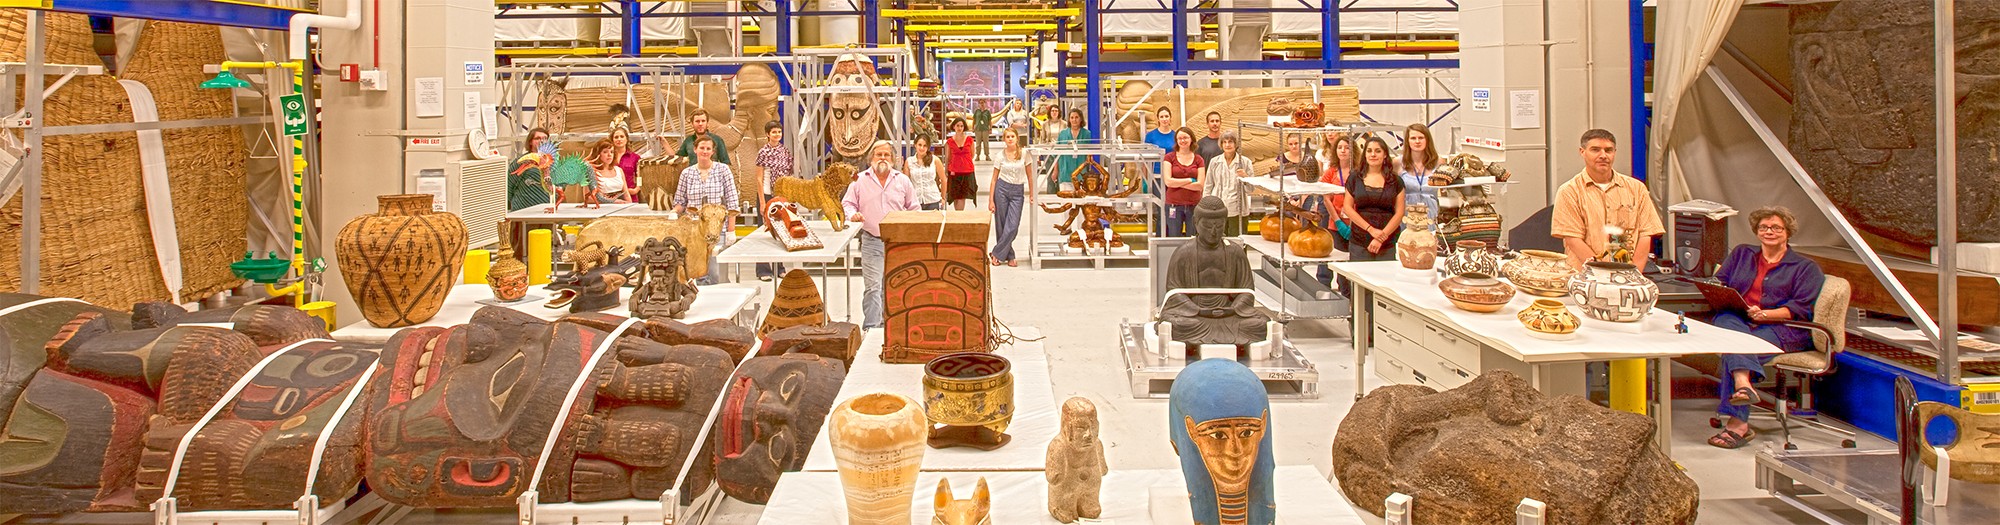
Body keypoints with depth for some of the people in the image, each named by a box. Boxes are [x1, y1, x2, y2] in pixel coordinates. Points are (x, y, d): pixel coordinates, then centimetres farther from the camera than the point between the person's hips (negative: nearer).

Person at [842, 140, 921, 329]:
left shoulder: (902, 180, 8)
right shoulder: (860, 180, 4)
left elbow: (913, 208, 14)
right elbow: (847, 203, 10)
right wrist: (852, 214, -11)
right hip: (871, 241, -2)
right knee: (872, 286, -8)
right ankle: (871, 327, -7)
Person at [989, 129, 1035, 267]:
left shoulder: (1024, 154, 0)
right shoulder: (1001, 155, 1)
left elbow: (1030, 175, 5)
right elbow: (994, 178, 3)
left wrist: (1032, 194, 0)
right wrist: (991, 199, -1)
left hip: (1018, 191, 0)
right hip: (1002, 189, 0)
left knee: (1012, 226, -9)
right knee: (1001, 225, 3)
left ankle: (997, 254, 4)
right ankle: (1009, 256, 17)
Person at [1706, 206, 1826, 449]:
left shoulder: (1805, 267, 15)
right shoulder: (1741, 254, 28)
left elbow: (1801, 308, 1)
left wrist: (1764, 314, -17)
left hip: (1780, 328, -3)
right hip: (1736, 319, 3)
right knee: (1727, 321, -37)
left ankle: (1737, 423, -42)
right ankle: (1743, 383, -60)